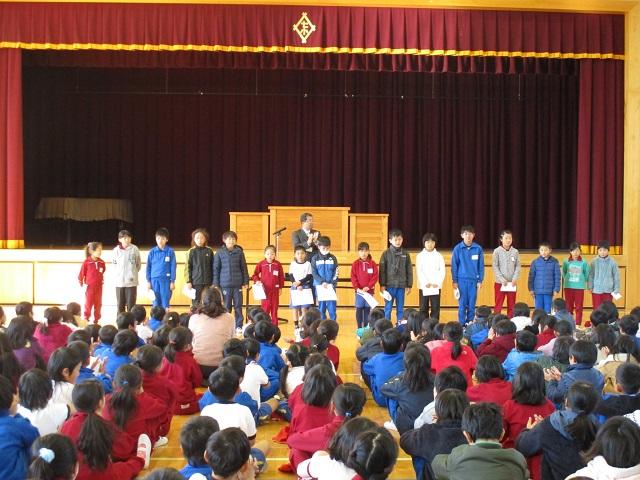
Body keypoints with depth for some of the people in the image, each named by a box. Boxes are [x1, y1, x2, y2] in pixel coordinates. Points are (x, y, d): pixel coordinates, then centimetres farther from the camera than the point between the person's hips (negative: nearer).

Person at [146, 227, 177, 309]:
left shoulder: (170, 252, -2)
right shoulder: (152, 252, 3)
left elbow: (173, 267, -1)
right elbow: (148, 267, 7)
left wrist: (172, 281, -3)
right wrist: (148, 281, 4)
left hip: (166, 280, -2)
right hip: (154, 280, 2)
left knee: (165, 302, 1)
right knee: (156, 302, 7)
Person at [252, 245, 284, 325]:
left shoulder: (278, 264, -3)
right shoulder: (261, 264, -4)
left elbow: (281, 277, 4)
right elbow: (255, 275, 5)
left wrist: (280, 288, 5)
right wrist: (257, 281, -13)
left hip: (275, 289, 1)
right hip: (265, 289, -1)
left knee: (274, 308, 9)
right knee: (265, 307, 3)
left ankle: (274, 325, 18)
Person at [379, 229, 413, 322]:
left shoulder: (405, 254, 6)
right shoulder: (386, 253, -1)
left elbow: (409, 271, 9)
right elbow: (382, 270, -2)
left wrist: (409, 285, 6)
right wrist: (382, 285, -6)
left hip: (401, 286, 2)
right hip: (389, 285, -2)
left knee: (400, 309, 8)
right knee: (388, 308, 2)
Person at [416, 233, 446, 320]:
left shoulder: (439, 256, 7)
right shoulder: (420, 256, 5)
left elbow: (442, 271, 2)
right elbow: (419, 271, -2)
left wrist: (437, 282, -12)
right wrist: (425, 283, -14)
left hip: (436, 286, 0)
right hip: (423, 286, 0)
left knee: (435, 308, 0)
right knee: (423, 308, 2)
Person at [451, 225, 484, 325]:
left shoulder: (478, 249, 0)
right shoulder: (458, 248, -2)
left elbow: (481, 266, 5)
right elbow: (454, 266, 1)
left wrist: (480, 280, 2)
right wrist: (455, 281, -1)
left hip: (474, 280, 1)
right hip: (462, 280, -1)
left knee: (472, 305, 5)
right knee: (462, 305, 2)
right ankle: (462, 325, 9)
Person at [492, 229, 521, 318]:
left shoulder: (515, 252, 4)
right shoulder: (497, 251, -3)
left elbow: (518, 266, 3)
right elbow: (495, 267, -6)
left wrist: (515, 278, -11)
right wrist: (502, 280, -14)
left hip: (512, 283, 2)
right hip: (500, 283, -2)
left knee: (511, 305, 8)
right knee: (498, 305, 2)